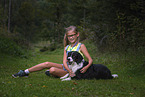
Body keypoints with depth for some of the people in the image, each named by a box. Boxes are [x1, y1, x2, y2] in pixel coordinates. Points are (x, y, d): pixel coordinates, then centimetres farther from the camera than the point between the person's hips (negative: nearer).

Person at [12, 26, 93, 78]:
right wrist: (70, 71, -22)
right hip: (66, 68, 6)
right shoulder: (67, 47, 10)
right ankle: (25, 72, -3)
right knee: (47, 64, -12)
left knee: (52, 70, -28)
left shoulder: (81, 46, -6)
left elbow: (90, 60, -9)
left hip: (74, 70, -6)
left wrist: (86, 67, -31)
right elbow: (64, 62, -2)